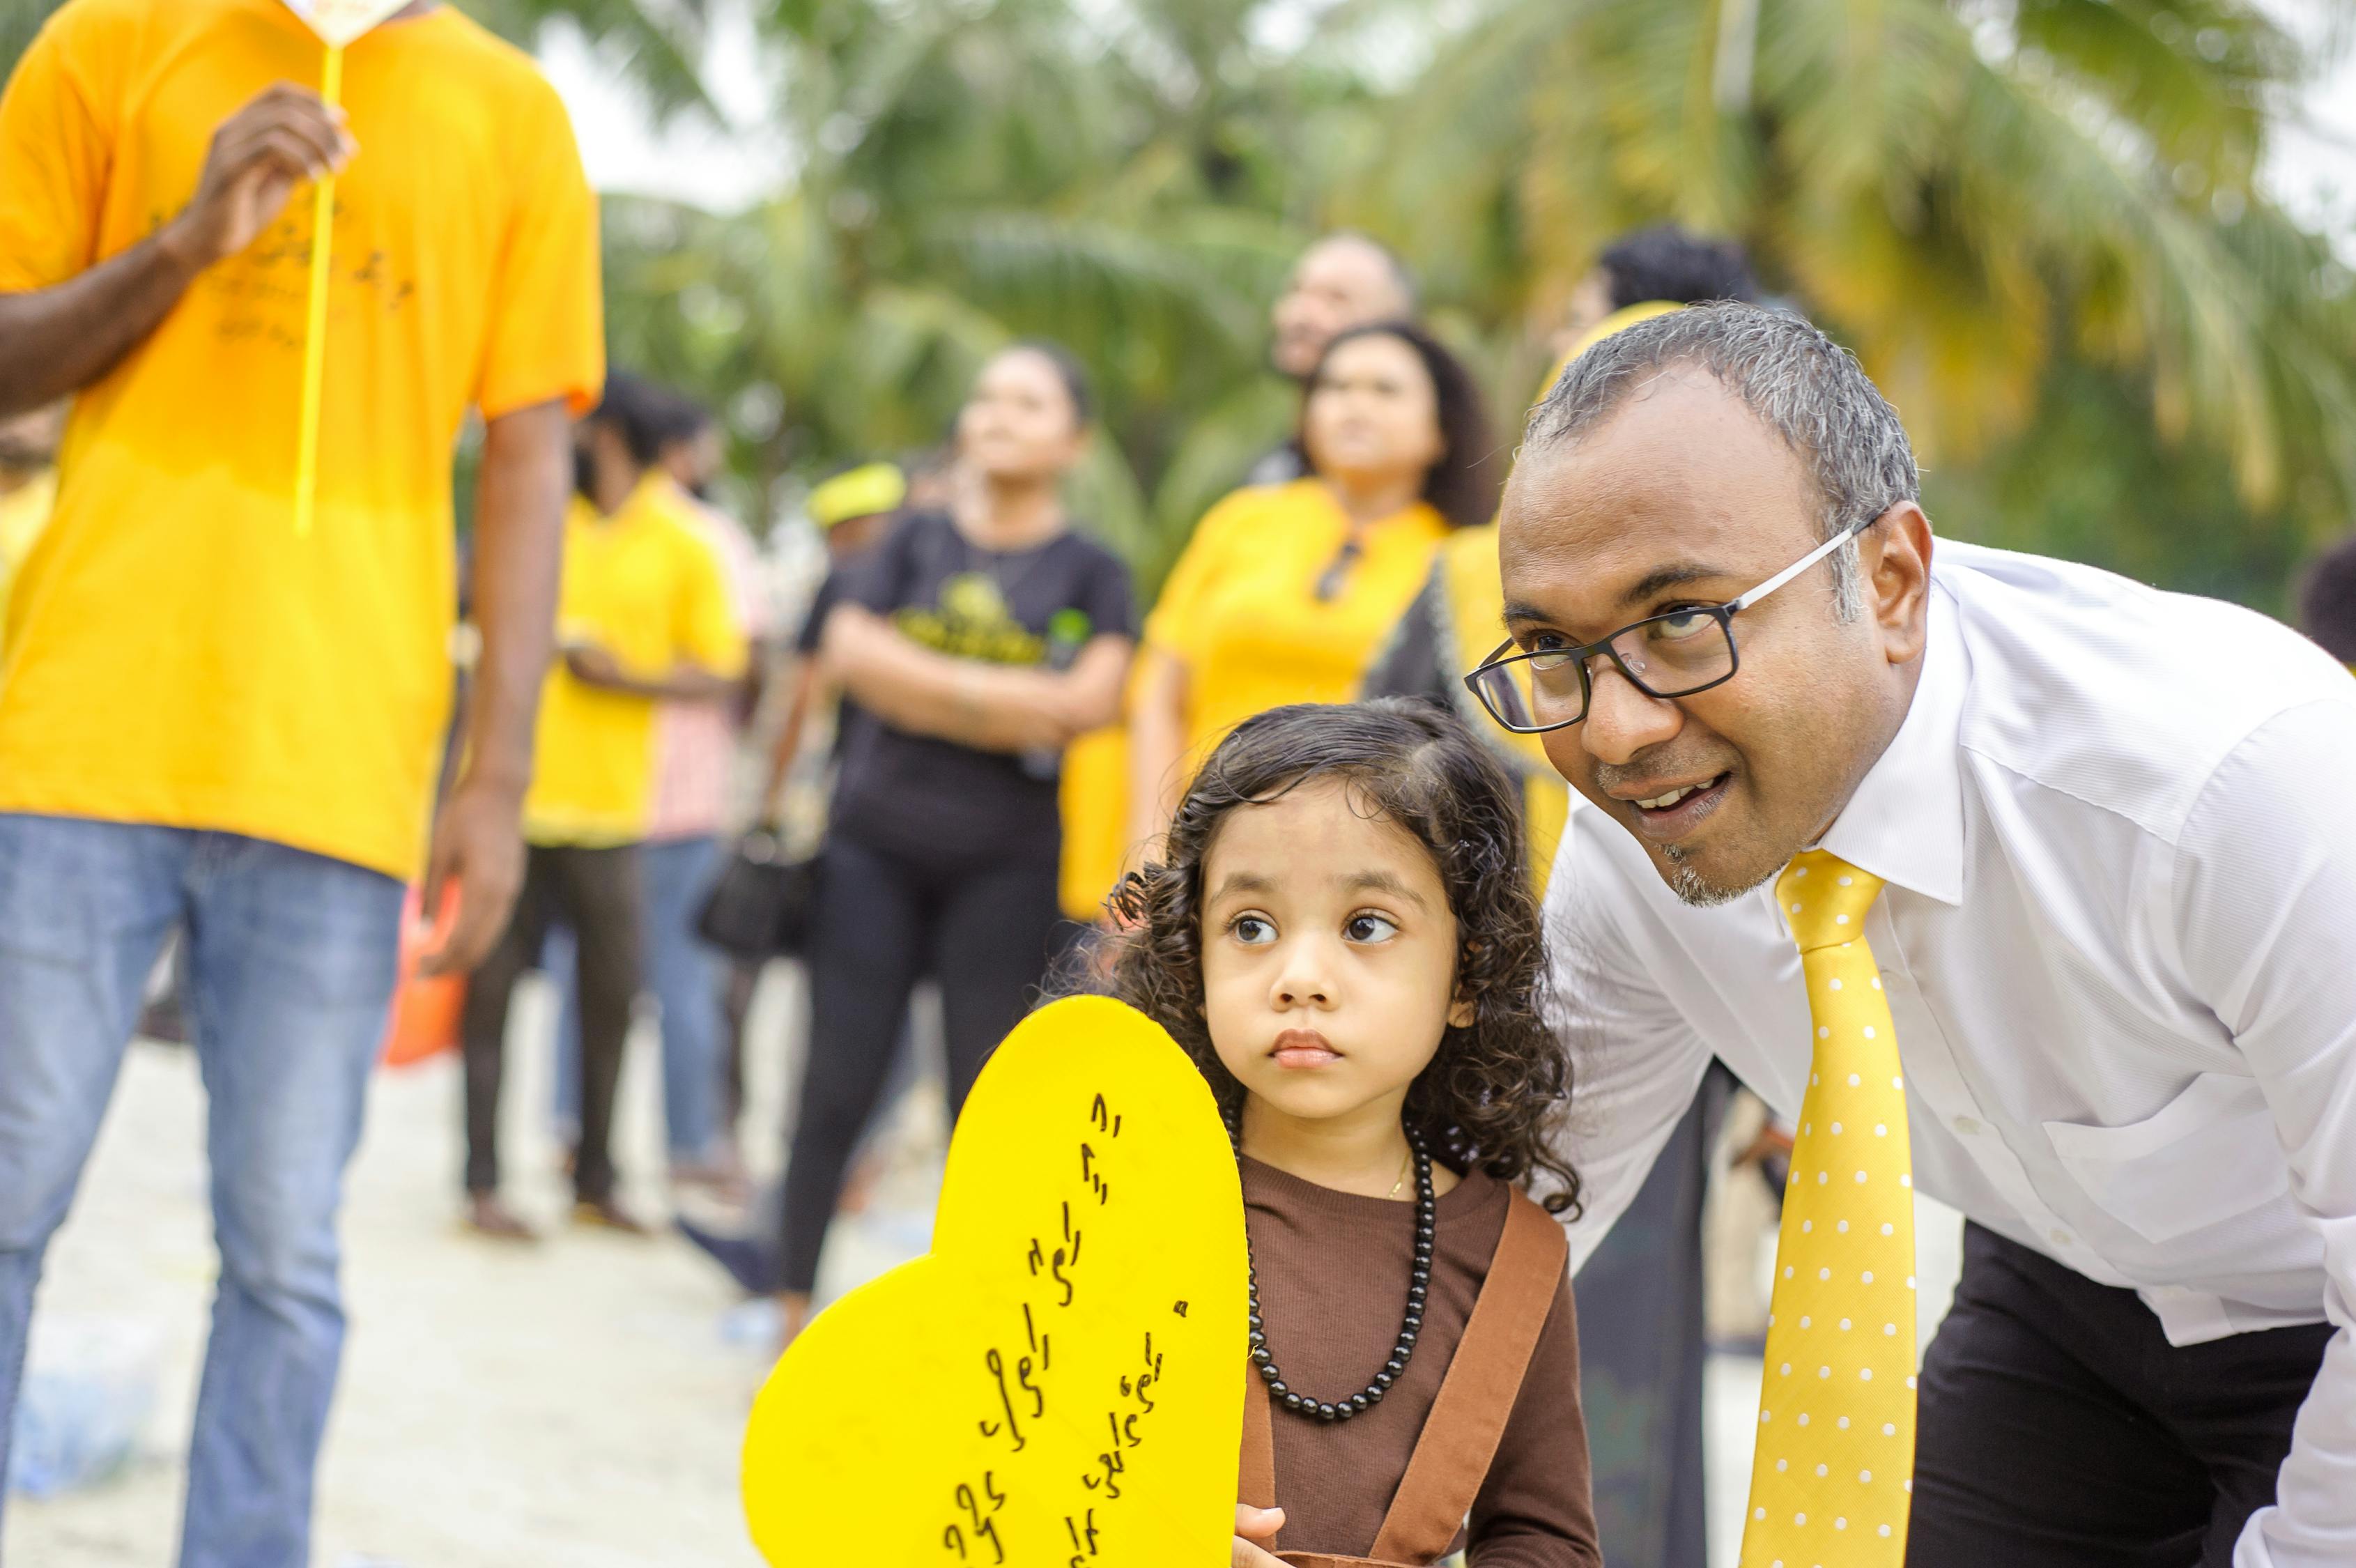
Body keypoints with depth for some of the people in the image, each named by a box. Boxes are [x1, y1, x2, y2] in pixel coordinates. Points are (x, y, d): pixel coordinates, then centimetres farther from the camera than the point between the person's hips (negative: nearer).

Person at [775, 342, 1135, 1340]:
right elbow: (846, 653, -3)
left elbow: (1087, 700, -10)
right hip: (874, 846, 1)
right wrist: (1005, 698, -9)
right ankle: (794, 1307, 7)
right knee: (837, 1088, -1)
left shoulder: (1091, 572, 6)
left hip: (1005, 867, -1)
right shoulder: (914, 542, 12)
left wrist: (919, 687, -10)